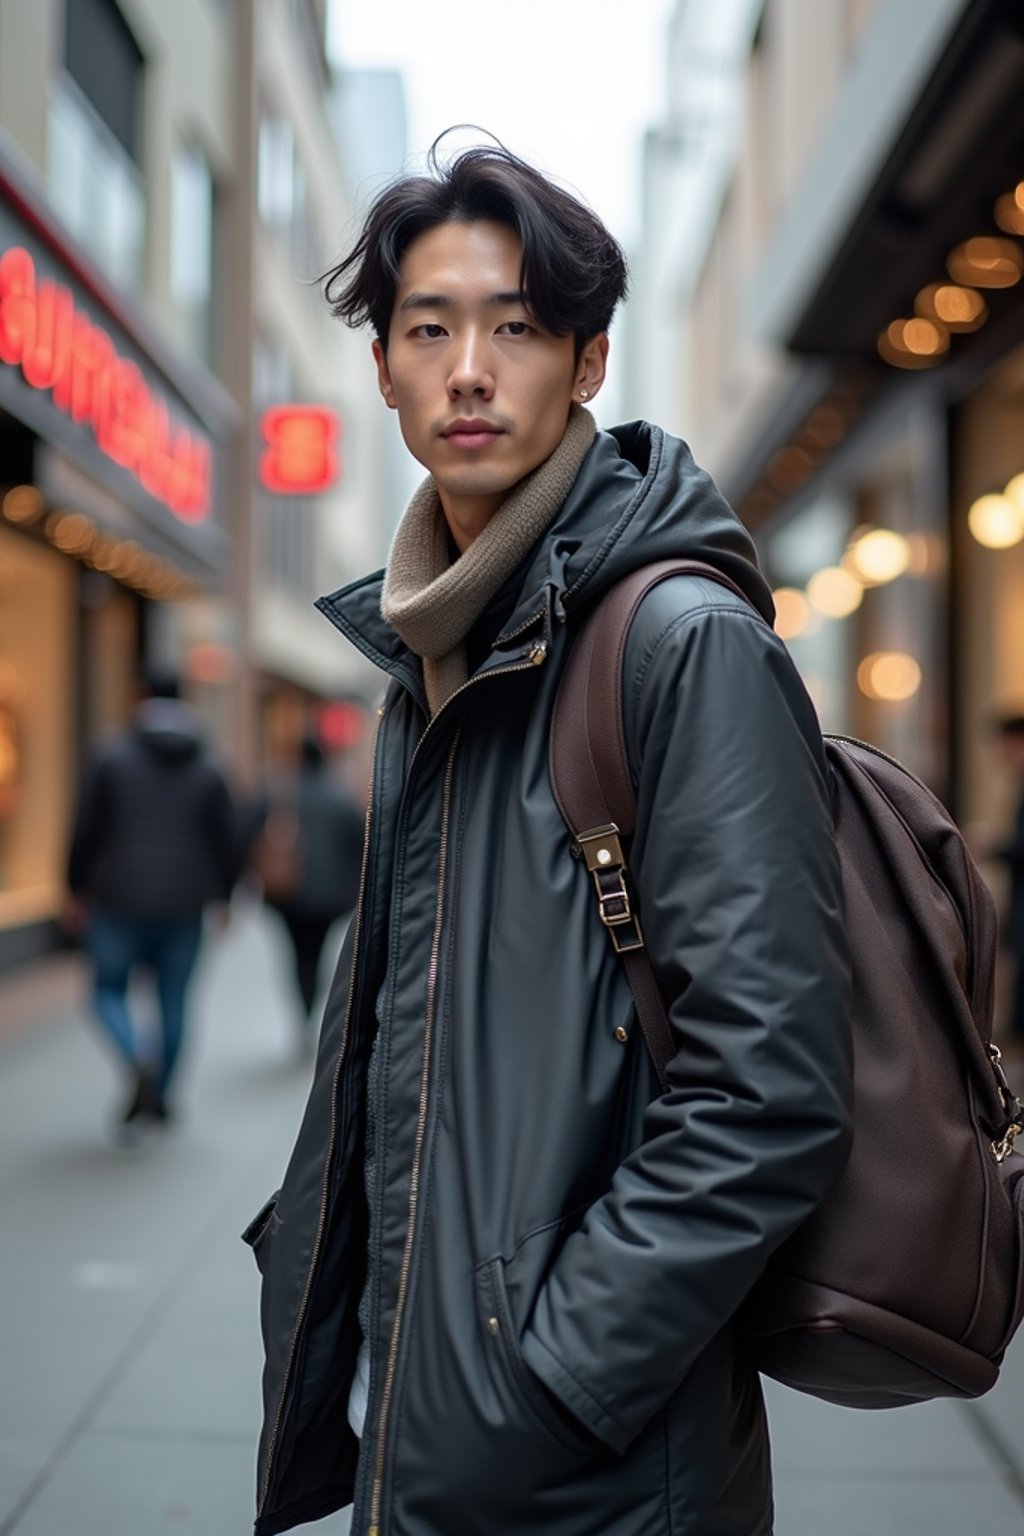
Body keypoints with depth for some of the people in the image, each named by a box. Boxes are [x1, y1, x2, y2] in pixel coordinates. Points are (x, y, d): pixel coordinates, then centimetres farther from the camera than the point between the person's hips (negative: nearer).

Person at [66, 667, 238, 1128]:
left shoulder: (110, 755, -5)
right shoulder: (208, 767, 1)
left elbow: (86, 830, -6)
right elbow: (226, 840, 2)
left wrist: (76, 889, 4)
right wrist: (222, 896, 15)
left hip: (120, 902, -2)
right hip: (183, 906, 2)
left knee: (109, 990, 12)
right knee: (173, 998, 14)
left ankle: (140, 1060, -14)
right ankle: (161, 1096, 18)